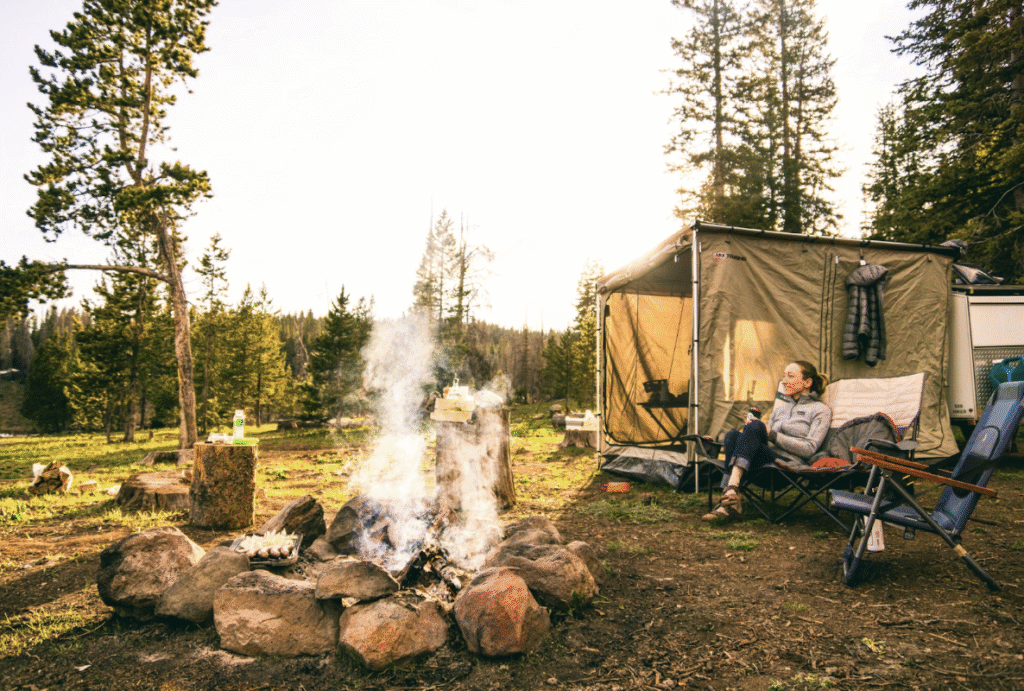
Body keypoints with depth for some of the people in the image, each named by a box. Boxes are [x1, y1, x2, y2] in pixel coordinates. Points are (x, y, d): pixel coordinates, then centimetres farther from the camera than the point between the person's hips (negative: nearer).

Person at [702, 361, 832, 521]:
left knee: (755, 426, -30)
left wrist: (772, 434, -7)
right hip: (765, 462, 6)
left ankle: (731, 489, -45)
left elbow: (809, 449, -2)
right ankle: (731, 502, -35)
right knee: (732, 435, -25)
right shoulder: (779, 409, 31)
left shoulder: (821, 410, 12)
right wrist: (752, 427, 2)